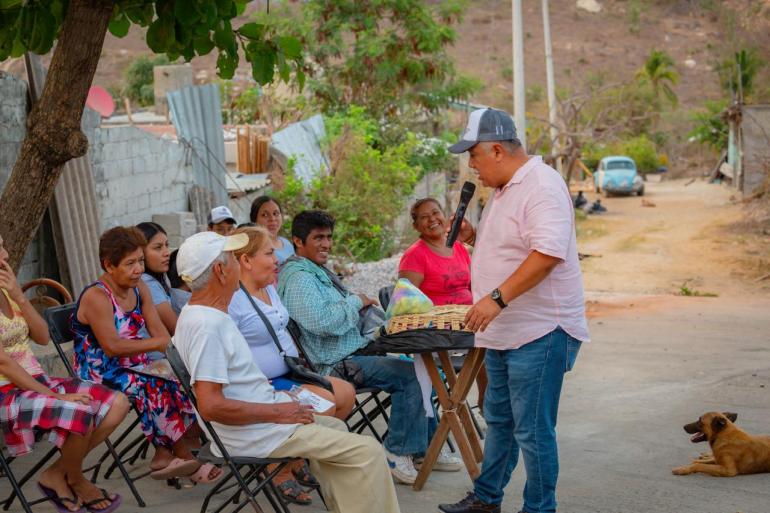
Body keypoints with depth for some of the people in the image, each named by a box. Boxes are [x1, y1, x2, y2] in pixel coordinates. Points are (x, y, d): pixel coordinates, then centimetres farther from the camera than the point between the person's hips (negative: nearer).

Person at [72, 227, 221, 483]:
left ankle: (164, 455, -12)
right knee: (160, 387, -27)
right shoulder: (97, 297, -15)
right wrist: (156, 344, -19)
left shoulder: (139, 288, 9)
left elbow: (159, 331, 4)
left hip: (135, 367, 8)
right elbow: (112, 347, -23)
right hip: (102, 373, -8)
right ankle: (183, 456, -14)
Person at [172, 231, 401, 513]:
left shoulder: (195, 313, 8)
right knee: (367, 451, -11)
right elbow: (211, 406, -29)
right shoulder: (208, 325, -24)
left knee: (335, 426, 25)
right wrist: (277, 412, -20)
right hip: (251, 435, -11)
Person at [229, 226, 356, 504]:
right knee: (325, 402, -22)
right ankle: (281, 471, -6)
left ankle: (300, 458, 10)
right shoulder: (231, 300, -19)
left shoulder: (269, 289, 12)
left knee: (346, 392, 0)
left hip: (288, 374, 10)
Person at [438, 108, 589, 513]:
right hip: (504, 330, 10)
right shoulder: (505, 189, 15)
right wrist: (473, 237, 7)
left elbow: (546, 253, -29)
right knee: (498, 418, 20)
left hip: (539, 331, -10)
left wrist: (497, 298, -32)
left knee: (532, 430, -3)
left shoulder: (542, 186, -17)